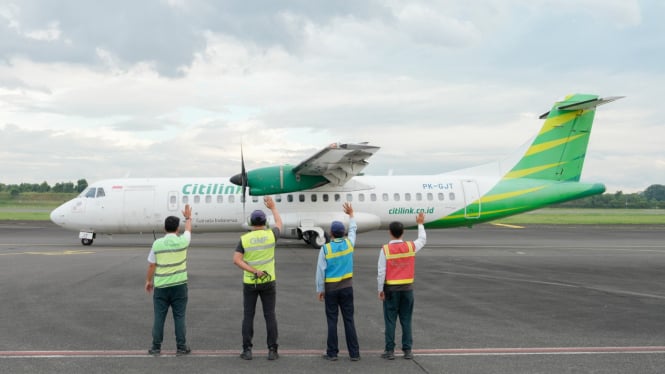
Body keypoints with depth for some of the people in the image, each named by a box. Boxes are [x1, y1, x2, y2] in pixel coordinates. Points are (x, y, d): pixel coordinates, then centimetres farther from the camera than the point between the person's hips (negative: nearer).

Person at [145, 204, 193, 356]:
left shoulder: (157, 244, -6)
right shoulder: (182, 241, -6)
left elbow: (151, 265, 0)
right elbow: (188, 230, 16)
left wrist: (148, 281, 15)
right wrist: (188, 217, 34)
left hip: (161, 286, 0)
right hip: (179, 285, 0)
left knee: (159, 317, 6)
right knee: (179, 317, 5)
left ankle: (156, 348, 11)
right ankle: (181, 347, 8)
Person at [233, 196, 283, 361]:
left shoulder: (244, 239, -7)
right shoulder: (270, 235, -7)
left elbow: (236, 260, -18)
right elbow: (279, 224, 17)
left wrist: (253, 271, -19)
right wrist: (273, 207, 27)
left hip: (250, 283, 0)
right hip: (268, 282, 0)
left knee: (248, 316, 6)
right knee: (270, 316, 4)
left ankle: (247, 350, 4)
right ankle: (272, 350, 2)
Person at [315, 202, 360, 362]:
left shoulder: (325, 248, -12)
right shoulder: (349, 243, -2)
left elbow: (321, 271, -10)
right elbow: (353, 229, 20)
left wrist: (320, 289, 0)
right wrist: (351, 214, 34)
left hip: (331, 289, -2)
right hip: (347, 287, 3)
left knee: (332, 321, 4)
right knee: (349, 320, 5)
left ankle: (332, 353, 8)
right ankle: (354, 353, 6)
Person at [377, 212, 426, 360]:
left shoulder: (385, 249, -11)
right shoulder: (411, 246, -4)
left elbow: (381, 272, -11)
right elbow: (423, 240, 19)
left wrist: (380, 290, -2)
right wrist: (420, 224, 31)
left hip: (391, 289, -2)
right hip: (407, 288, 2)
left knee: (390, 320, 4)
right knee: (406, 320, 9)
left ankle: (390, 351, 6)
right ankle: (407, 350, 11)